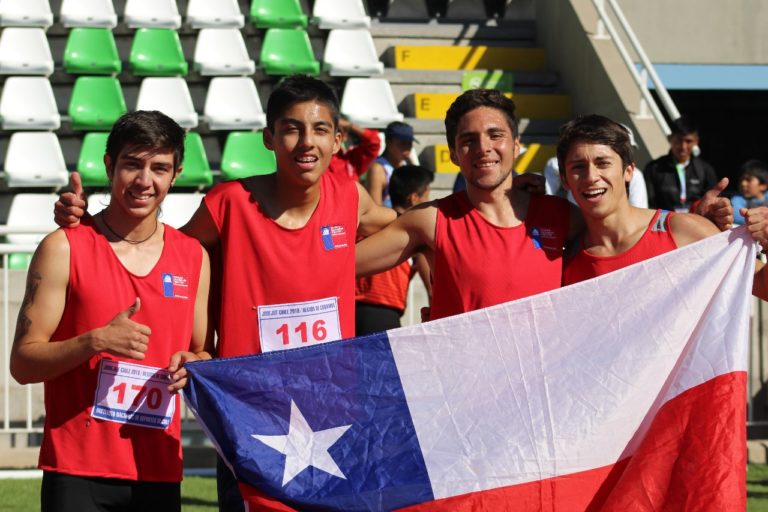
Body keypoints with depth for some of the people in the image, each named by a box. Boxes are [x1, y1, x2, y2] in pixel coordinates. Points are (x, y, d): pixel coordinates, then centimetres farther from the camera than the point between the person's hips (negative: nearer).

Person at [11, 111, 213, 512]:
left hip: (159, 474, 4)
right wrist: (96, 341, -20)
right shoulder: (64, 249, -3)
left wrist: (193, 364, -3)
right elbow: (23, 362, -5)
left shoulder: (193, 257, 11)